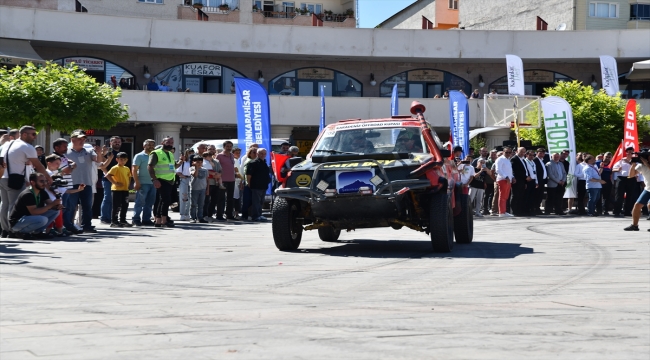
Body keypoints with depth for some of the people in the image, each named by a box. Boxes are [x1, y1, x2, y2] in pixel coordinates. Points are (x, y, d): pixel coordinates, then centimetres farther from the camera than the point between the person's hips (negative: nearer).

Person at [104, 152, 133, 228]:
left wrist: (128, 184, 11)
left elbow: (129, 177, 29)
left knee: (125, 206, 10)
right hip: (116, 190, -8)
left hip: (125, 190, 8)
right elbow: (107, 175, -20)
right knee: (116, 207, -4)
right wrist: (115, 182, -20)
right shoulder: (115, 168, -10)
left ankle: (123, 221, 18)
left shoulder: (127, 169, 13)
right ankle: (114, 222, 1)